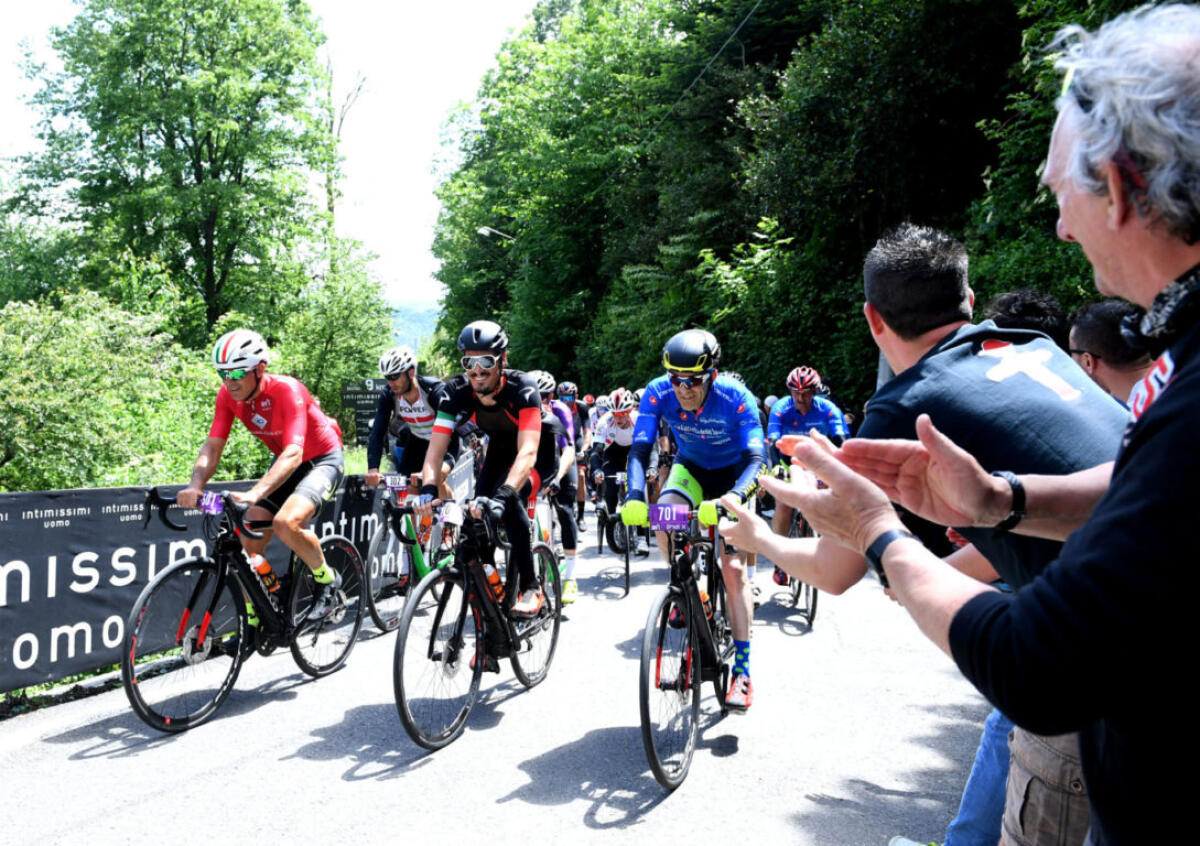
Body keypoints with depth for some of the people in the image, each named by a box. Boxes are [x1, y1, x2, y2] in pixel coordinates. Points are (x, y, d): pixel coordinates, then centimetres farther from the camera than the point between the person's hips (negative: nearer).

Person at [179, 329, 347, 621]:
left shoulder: (286, 390, -31)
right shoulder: (228, 395, -12)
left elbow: (294, 452, -41)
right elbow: (213, 446, -13)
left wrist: (255, 493, -54)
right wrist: (195, 486, -33)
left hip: (322, 460, -7)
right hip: (285, 462, 7)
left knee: (286, 523, -31)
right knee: (250, 543, -3)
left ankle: (327, 579, -4)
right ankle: (252, 620, 15)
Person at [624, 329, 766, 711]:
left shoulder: (736, 398, -32)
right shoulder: (658, 393, -25)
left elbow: (756, 458, -36)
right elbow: (639, 450, -29)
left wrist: (735, 497, -56)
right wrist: (635, 497, -47)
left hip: (734, 474, -2)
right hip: (691, 467, 3)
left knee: (733, 568, -13)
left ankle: (742, 672, -6)